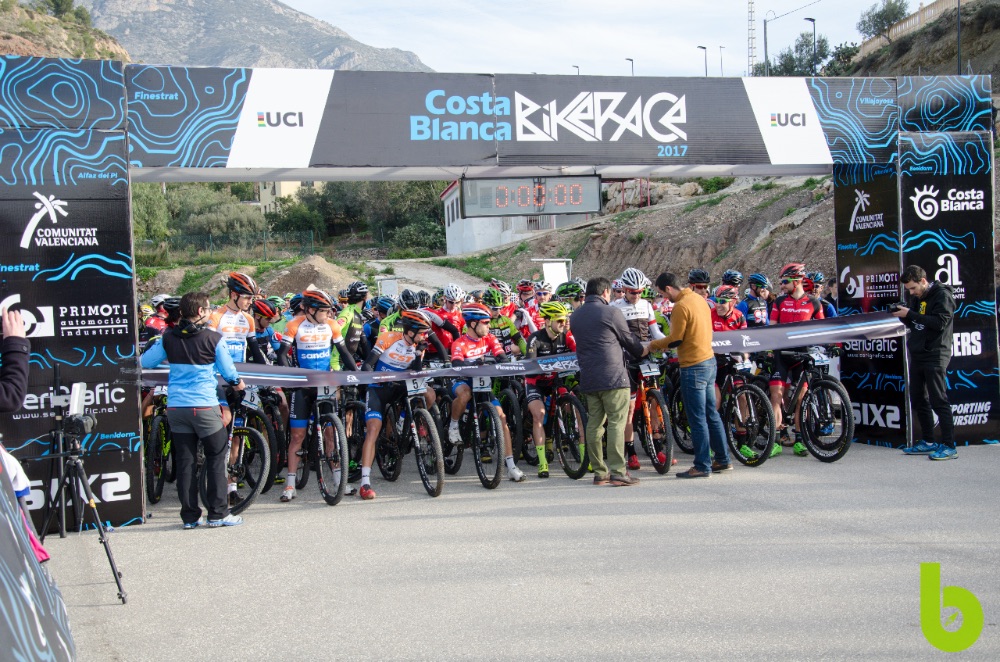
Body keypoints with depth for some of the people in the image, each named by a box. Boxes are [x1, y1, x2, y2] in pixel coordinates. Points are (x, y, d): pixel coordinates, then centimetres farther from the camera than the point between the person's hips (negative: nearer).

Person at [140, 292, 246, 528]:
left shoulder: (168, 338, 2)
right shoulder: (213, 338, -8)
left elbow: (145, 363, 9)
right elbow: (228, 371, 0)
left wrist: (155, 344, 28)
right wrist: (237, 383, 22)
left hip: (175, 408, 4)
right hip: (205, 407, -4)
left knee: (185, 462, 9)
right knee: (216, 459, 7)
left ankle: (190, 516, 12)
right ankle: (217, 513, 7)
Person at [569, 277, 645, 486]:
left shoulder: (575, 316, 13)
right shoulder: (611, 312, -6)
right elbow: (629, 340, 3)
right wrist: (642, 352, 23)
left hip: (588, 378, 6)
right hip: (613, 376, -6)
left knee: (594, 424, 9)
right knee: (617, 423, -5)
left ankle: (599, 472, 12)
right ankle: (618, 471, -9)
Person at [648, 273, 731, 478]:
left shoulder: (681, 306, -18)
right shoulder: (699, 299, 10)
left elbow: (675, 340, -15)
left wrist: (654, 344, 2)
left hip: (693, 366, -9)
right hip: (709, 361, 9)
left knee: (697, 419, -2)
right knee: (711, 414, 16)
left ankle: (702, 466, 3)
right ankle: (723, 460, 23)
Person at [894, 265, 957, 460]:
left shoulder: (942, 295, -9)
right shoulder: (916, 298, 15)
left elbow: (939, 322, -21)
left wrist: (910, 314, -21)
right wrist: (903, 315, -2)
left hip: (935, 355, -9)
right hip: (917, 354, 9)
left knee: (938, 400, -9)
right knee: (918, 400, 11)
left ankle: (949, 446, -6)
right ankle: (928, 442, 20)